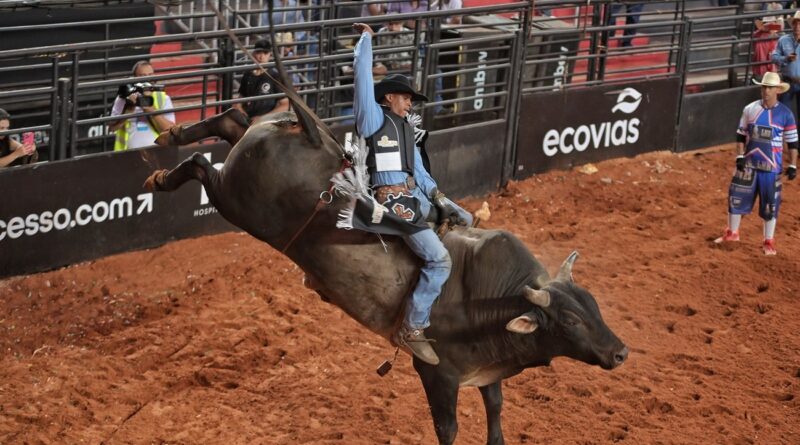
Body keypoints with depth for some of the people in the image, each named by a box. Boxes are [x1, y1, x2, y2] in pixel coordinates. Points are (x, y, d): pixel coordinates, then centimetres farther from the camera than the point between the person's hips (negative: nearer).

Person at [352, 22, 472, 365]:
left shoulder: (407, 130, 19)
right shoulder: (374, 118, -3)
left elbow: (420, 173, 21)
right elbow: (363, 75, -11)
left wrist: (441, 201, 10)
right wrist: (366, 39, -2)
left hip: (415, 196, 9)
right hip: (391, 201, -9)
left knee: (464, 219, 21)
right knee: (439, 259, -19)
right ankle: (412, 330, -14)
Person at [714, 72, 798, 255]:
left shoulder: (785, 114, -6)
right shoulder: (750, 109, 1)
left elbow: (792, 142, -2)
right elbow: (741, 135, 8)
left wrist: (793, 166, -6)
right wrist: (739, 156, -1)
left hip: (771, 166, -3)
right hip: (749, 163, 3)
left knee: (770, 203, 2)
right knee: (737, 196, 7)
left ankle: (769, 242, 14)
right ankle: (732, 233, 26)